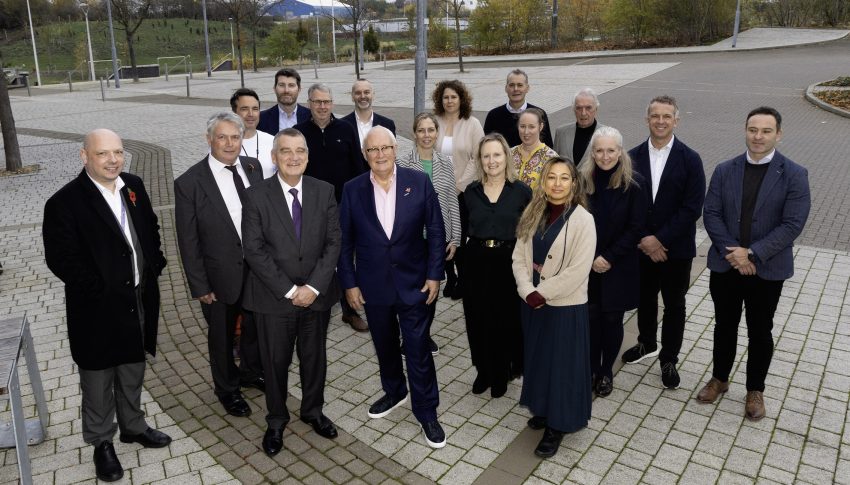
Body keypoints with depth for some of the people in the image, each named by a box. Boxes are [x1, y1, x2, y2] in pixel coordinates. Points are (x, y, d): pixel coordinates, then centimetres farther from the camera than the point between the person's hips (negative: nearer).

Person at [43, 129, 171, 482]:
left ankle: (133, 426, 44)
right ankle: (101, 442, 34)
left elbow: (151, 228, 12)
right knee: (98, 382, 14)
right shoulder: (64, 202, -18)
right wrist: (101, 289, -18)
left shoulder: (134, 186, 1)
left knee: (133, 373, 23)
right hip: (98, 309, -5)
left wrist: (154, 264, 0)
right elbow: (61, 260, -18)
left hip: (140, 303, 5)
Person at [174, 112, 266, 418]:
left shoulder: (253, 167, -3)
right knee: (222, 337, 18)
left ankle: (251, 373, 51)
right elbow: (188, 241, -11)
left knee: (256, 328, 23)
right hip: (221, 276, -4)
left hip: (259, 269, 4)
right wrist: (199, 286, -10)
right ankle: (227, 389, 42)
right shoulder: (189, 183, -16)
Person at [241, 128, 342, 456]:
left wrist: (314, 286, -13)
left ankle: (313, 411, 40)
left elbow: (334, 242, -3)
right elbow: (253, 250, -11)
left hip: (316, 294, 2)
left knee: (315, 358, 17)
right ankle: (276, 420, 35)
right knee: (275, 362, 13)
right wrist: (289, 290, -15)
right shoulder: (256, 196, -7)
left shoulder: (324, 191, -1)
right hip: (274, 296, -2)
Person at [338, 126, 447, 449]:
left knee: (418, 349, 5)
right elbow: (345, 241, 1)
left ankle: (427, 413, 21)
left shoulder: (419, 182, -7)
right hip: (373, 285, 2)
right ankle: (394, 392, 43)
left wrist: (434, 275, -7)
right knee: (385, 346, 19)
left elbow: (435, 231, -3)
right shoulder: (353, 190, -4)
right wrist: (349, 283, -2)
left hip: (413, 283, -2)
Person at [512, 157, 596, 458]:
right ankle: (543, 410, 39)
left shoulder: (582, 219, -14)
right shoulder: (533, 215, 2)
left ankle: (557, 425, 22)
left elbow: (578, 271, -19)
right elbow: (519, 257, 1)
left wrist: (542, 292, -15)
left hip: (565, 306, -5)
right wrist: (528, 292, -13)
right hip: (533, 304, 5)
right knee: (537, 358, 18)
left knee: (562, 363, 7)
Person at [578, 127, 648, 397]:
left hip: (620, 267, -1)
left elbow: (636, 227, -8)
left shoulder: (635, 183, -8)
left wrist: (609, 257, -13)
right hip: (587, 265, 1)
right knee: (591, 318, 6)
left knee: (612, 319, 9)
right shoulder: (582, 180, -4)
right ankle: (592, 370, 26)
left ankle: (607, 372, 28)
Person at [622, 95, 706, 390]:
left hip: (676, 248, -2)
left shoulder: (690, 159, -8)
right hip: (641, 246, 2)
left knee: (674, 305, 11)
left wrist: (661, 239, -17)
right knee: (645, 299, 18)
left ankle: (669, 359, 28)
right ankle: (647, 344, 41)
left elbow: (692, 208, -13)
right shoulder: (633, 157, -2)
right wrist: (643, 239, -12)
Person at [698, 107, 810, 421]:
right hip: (725, 265, 2)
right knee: (724, 325, 16)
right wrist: (732, 252, -15)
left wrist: (752, 254, -20)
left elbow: (792, 224, -14)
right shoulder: (725, 170, 1)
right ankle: (719, 379, 36)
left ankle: (755, 390, 30)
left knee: (760, 333, 11)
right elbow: (711, 214, -3)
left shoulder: (794, 175, -8)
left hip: (767, 270, -2)